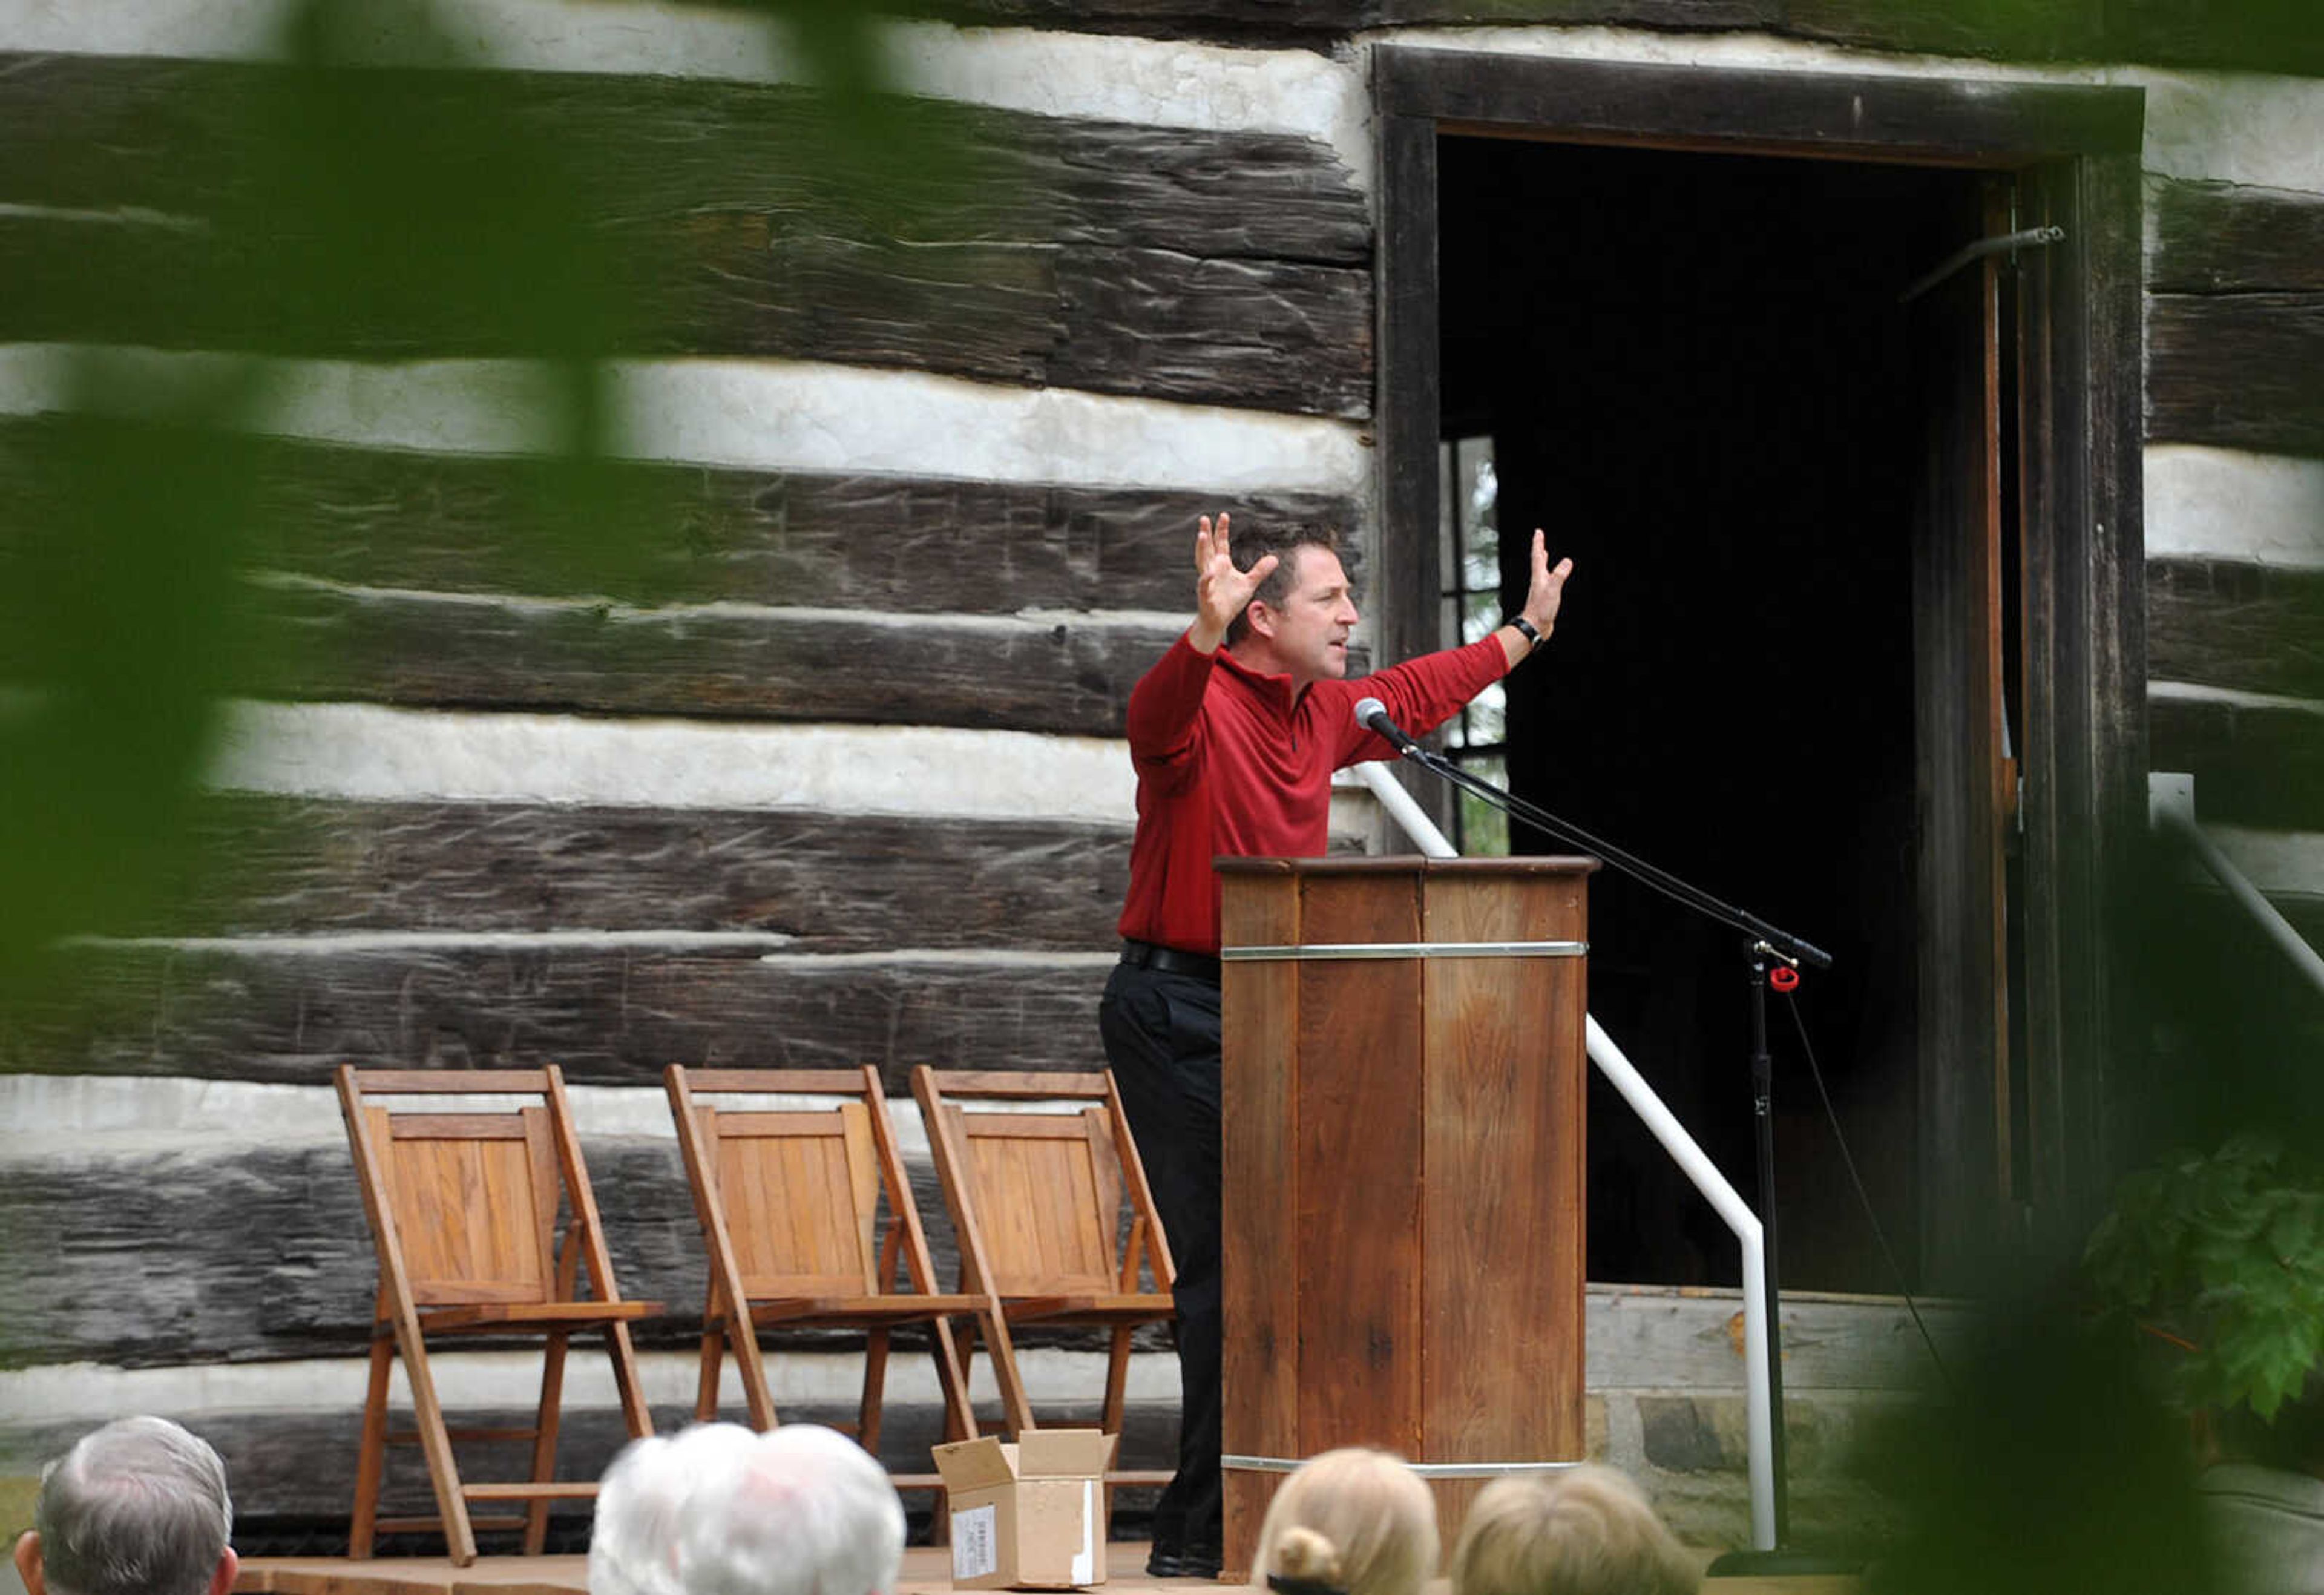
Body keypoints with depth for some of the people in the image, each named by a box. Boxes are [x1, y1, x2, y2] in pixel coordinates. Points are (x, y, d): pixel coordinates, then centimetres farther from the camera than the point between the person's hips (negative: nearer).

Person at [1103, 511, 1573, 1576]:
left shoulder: (1325, 712, 12)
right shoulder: (1202, 709, -14)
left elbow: (1414, 696, 32)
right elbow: (1157, 720, -39)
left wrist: (1526, 632, 42)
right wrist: (1205, 636, -58)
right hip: (1174, 1011, -8)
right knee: (1225, 1261, -11)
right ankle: (1200, 1534, -6)